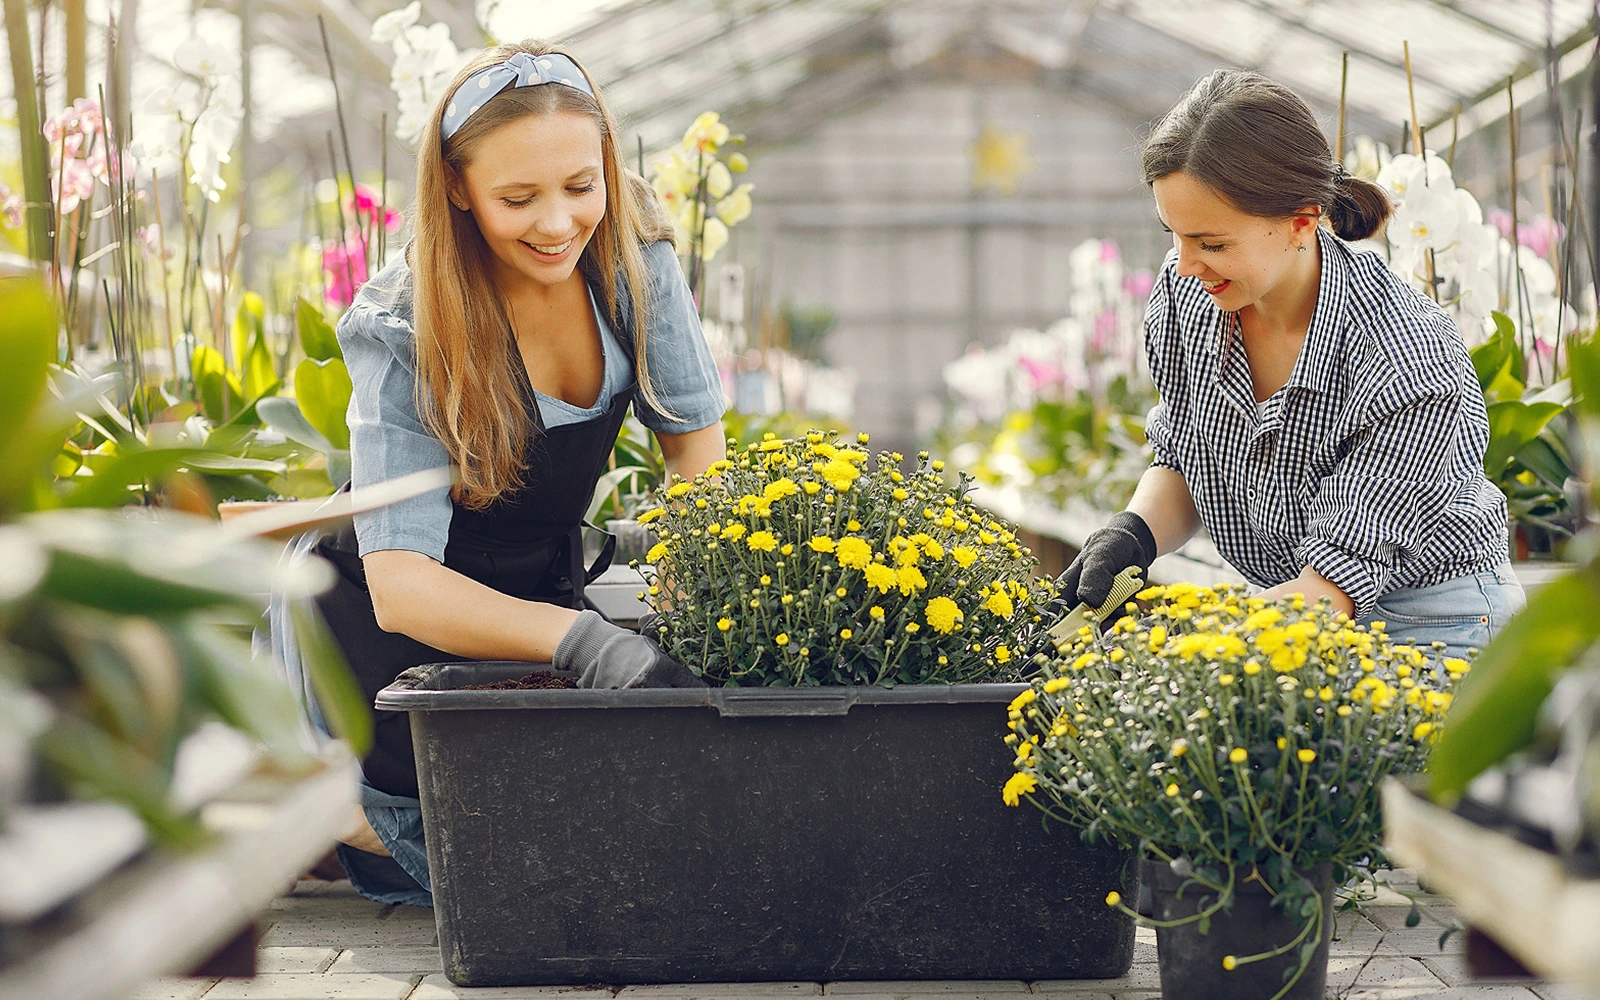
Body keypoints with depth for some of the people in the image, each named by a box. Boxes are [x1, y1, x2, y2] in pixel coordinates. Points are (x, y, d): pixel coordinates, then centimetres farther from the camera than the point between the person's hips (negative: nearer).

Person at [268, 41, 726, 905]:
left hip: (544, 587, 6)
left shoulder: (630, 246, -15)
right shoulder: (400, 334, -28)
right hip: (372, 614, -6)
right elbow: (400, 583, -36)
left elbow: (697, 448, -8)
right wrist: (583, 641, -52)